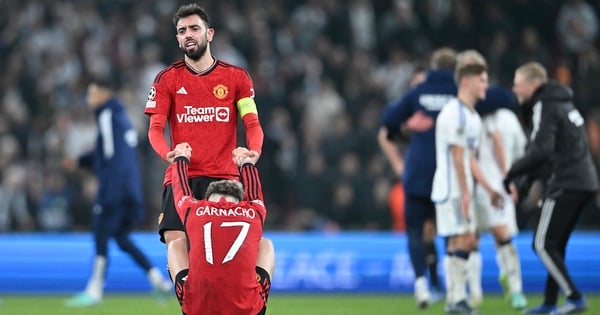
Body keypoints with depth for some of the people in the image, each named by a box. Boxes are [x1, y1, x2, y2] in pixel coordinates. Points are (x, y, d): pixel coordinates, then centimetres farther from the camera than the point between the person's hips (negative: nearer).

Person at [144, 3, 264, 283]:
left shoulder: (236, 77, 9)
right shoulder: (167, 79, 9)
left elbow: (252, 123, 4)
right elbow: (155, 128, 2)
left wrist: (254, 150, -19)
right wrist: (168, 153, -21)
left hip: (224, 177, 0)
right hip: (182, 176, 0)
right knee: (175, 238, -20)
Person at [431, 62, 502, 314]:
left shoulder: (473, 117, 17)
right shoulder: (454, 113, -13)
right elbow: (457, 156, -17)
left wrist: (489, 190, 17)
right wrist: (465, 192, -18)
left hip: (462, 190, 10)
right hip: (451, 189, -10)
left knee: (463, 242, 9)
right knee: (460, 240, -11)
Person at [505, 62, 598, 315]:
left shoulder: (545, 107, -11)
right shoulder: (562, 102, 18)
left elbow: (540, 151, -23)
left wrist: (512, 174, -17)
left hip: (566, 184, -9)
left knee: (543, 244, -6)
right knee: (555, 244, 14)